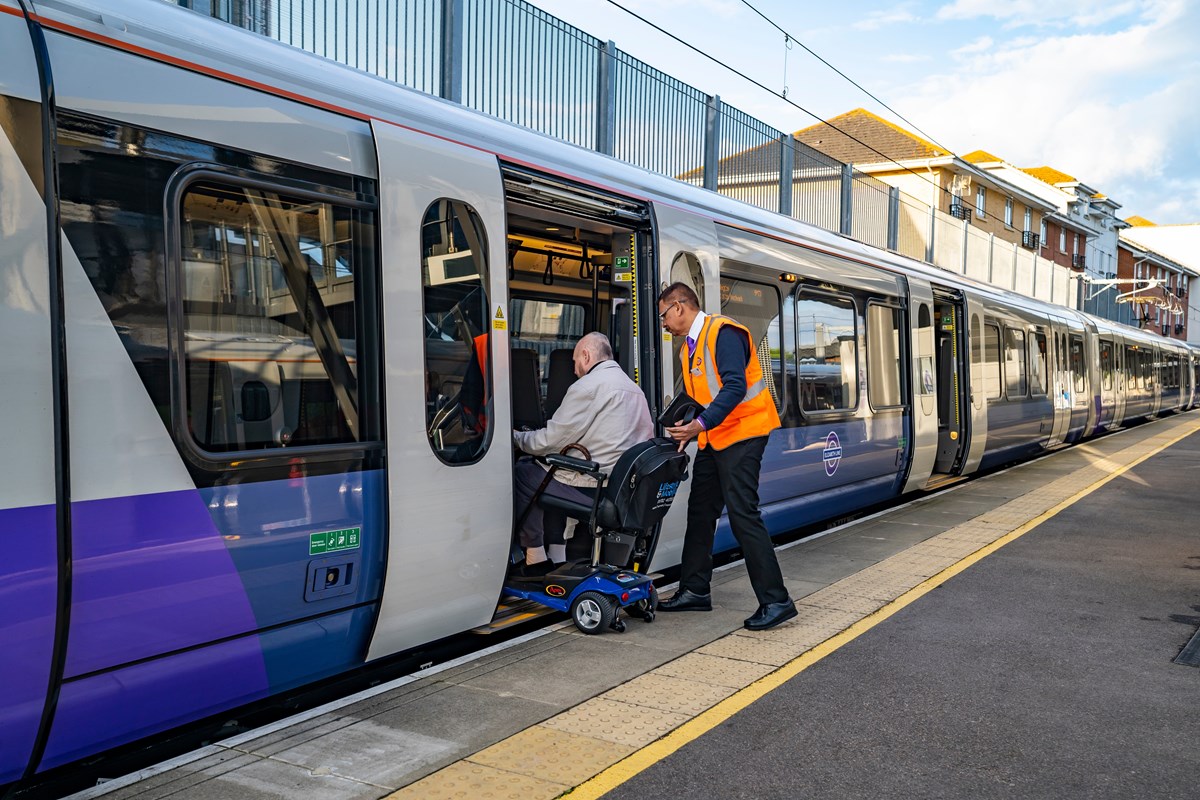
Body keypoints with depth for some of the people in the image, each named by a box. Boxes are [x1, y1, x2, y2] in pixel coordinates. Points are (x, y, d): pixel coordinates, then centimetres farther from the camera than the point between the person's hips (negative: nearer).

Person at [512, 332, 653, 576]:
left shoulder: (588, 386, -10)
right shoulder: (634, 388, 18)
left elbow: (550, 440, -10)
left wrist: (516, 436, 10)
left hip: (594, 488, -10)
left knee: (522, 471, 4)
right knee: (552, 470, 27)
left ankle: (535, 556, 7)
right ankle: (557, 554, 22)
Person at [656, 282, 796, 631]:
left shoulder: (723, 333, -15)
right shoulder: (689, 348, 14)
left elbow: (735, 386, -26)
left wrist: (701, 424, -33)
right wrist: (686, 429, 2)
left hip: (740, 435, -10)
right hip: (713, 439, 10)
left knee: (743, 515, -12)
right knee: (700, 511, 11)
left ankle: (775, 600, -6)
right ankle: (695, 590, 21)